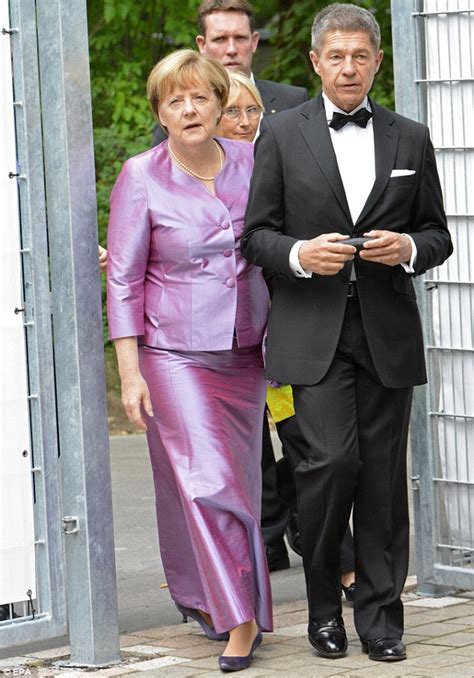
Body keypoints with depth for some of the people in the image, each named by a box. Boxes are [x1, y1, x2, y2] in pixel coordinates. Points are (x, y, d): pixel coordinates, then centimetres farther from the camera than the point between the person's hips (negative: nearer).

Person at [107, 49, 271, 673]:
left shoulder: (250, 163, 1)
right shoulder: (141, 177, -7)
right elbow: (124, 280, -5)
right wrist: (129, 372, -9)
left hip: (245, 352, 4)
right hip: (176, 354, -4)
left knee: (238, 478, 11)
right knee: (207, 479, -13)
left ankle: (198, 592, 31)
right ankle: (240, 616, -6)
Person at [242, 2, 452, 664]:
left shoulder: (410, 138, 11)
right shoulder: (281, 134, 5)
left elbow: (438, 235, 14)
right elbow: (256, 235, 6)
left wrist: (408, 248, -8)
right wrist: (300, 255, -14)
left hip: (388, 331, 2)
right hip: (313, 332, -2)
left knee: (383, 472, 2)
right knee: (333, 458, -14)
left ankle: (380, 615, 12)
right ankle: (323, 603, 5)